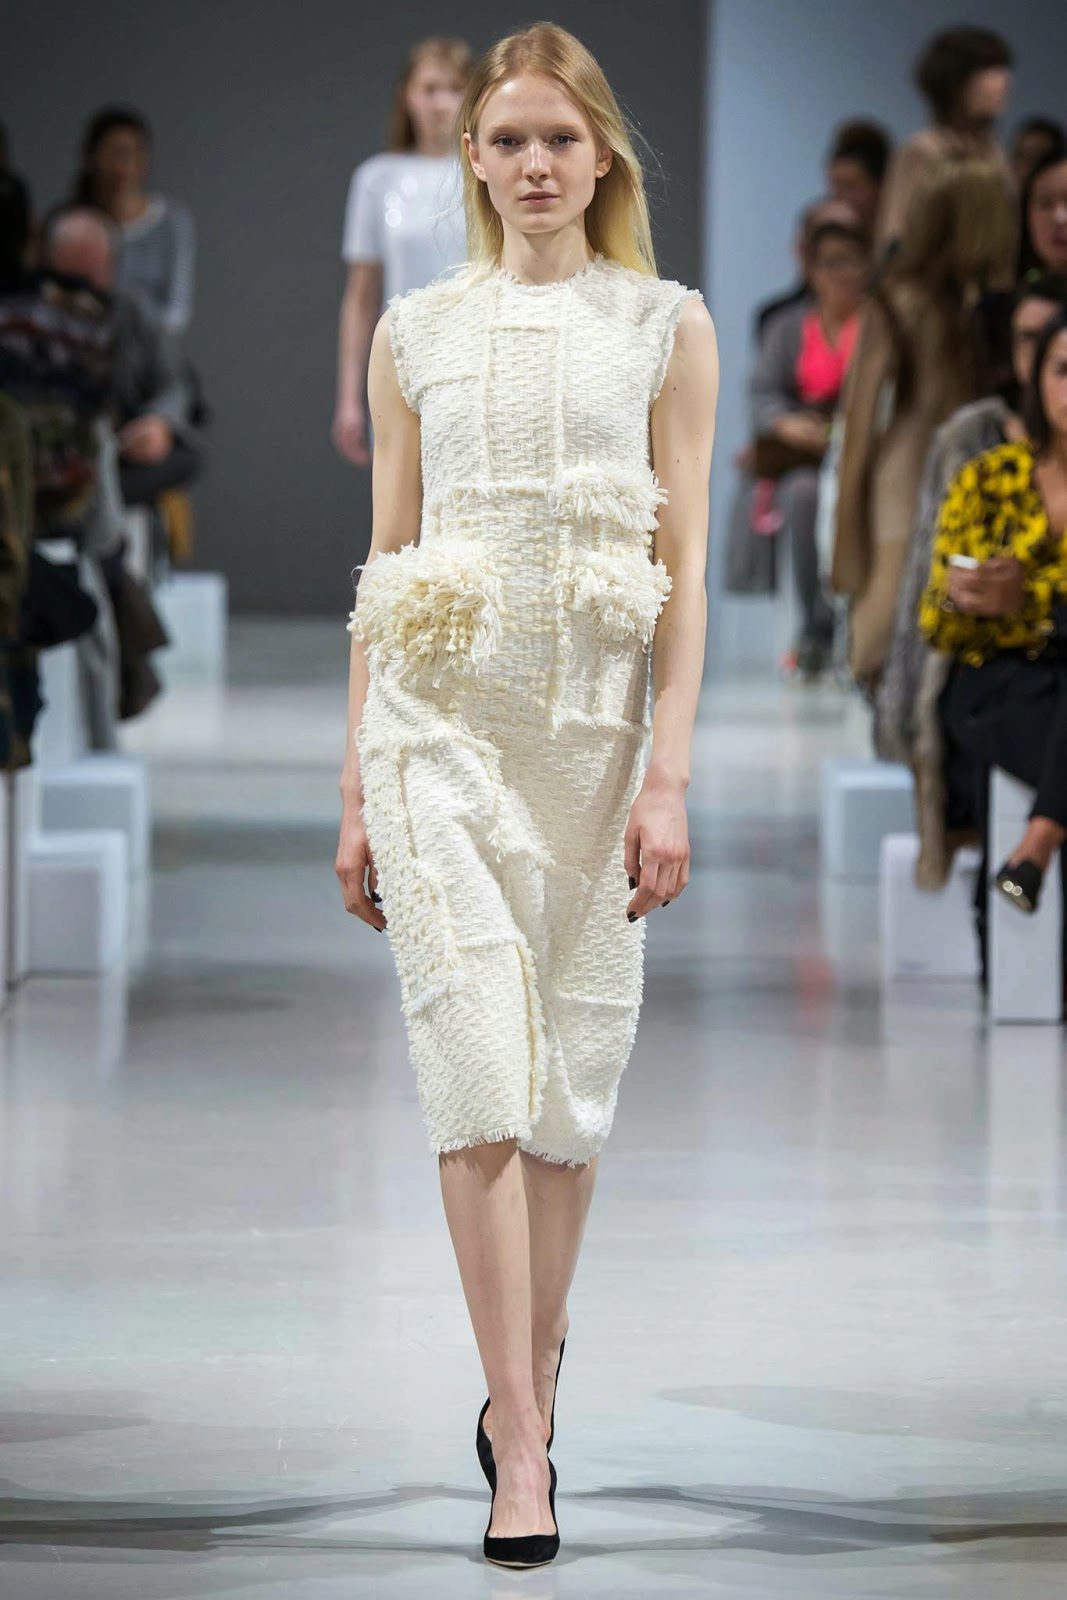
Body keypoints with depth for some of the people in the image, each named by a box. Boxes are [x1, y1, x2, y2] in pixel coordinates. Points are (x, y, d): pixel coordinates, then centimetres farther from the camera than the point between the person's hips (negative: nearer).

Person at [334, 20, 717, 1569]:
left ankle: (524, 1393, 22)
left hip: (596, 717, 0)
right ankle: (521, 1446, -12)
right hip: (439, 713, 0)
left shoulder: (666, 325, 6)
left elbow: (682, 567, 2)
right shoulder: (416, 332, 9)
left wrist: (667, 775, -7)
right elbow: (386, 561, 11)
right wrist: (355, 789, 8)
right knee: (482, 1072, -10)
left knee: (574, 1081, 5)